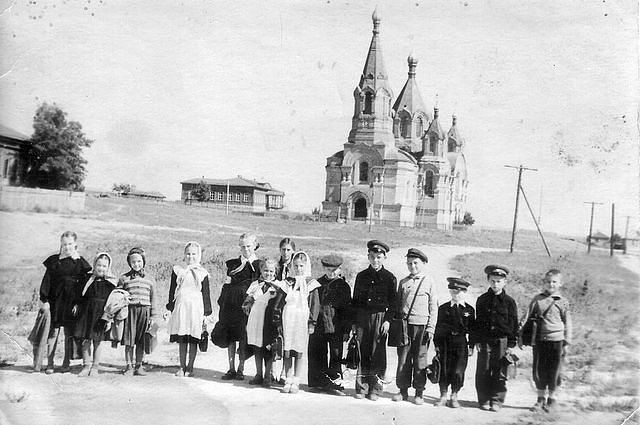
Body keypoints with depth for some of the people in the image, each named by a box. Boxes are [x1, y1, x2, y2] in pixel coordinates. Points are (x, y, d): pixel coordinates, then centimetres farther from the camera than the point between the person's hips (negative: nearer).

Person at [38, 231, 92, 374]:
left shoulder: (80, 262, 4)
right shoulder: (53, 260, 4)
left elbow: (84, 283, 4)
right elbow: (47, 280, 2)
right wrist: (44, 300, -7)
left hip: (72, 301, 0)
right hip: (55, 300, 0)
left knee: (69, 332, 6)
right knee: (53, 331, -2)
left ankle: (67, 362, 16)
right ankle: (49, 363, 4)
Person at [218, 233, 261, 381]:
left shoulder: (259, 265, 4)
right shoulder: (233, 263, 11)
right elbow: (227, 284, 10)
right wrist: (221, 302, 5)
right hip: (230, 303, 3)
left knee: (243, 337, -1)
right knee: (230, 336, 4)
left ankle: (241, 369, 8)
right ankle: (231, 369, 11)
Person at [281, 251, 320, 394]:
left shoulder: (311, 284, 1)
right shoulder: (288, 282, 9)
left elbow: (315, 304, 0)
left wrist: (312, 322, -6)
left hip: (303, 321, -2)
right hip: (288, 320, 2)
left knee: (299, 352, 1)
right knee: (287, 352, 3)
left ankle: (296, 382, 9)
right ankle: (288, 381, 11)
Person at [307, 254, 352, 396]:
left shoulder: (343, 286, 2)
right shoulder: (318, 283, 9)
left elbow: (347, 309, 3)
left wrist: (346, 330, -1)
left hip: (336, 327, -3)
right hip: (319, 326, 3)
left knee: (336, 355, 0)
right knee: (317, 355, 7)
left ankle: (335, 382, 9)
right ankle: (320, 382, 18)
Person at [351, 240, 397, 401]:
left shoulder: (390, 278, 3)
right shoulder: (361, 276, 11)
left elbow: (393, 302, 2)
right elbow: (355, 301, 14)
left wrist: (388, 320, -9)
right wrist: (353, 322, 9)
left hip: (380, 318, -2)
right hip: (362, 318, 2)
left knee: (378, 354, -1)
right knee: (363, 354, 4)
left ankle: (375, 390, 6)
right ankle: (361, 388, 12)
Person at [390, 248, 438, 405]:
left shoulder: (428, 283, 4)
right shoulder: (403, 283, 13)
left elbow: (433, 308, 3)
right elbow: (397, 305, 17)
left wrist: (431, 328, -4)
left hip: (421, 325, -3)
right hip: (404, 325, 3)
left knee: (420, 359, 1)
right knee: (403, 359, 4)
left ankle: (419, 393, 10)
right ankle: (403, 391, 13)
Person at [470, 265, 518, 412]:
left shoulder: (509, 301, 2)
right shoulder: (482, 300, 8)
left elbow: (514, 324, 4)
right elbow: (477, 322, 10)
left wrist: (511, 344, -1)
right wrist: (476, 341, 3)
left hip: (502, 343, -1)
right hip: (484, 342, 2)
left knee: (500, 374, 2)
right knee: (483, 373, 3)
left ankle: (496, 401, 10)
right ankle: (484, 400, 13)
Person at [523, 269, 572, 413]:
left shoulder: (562, 302, 2)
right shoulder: (537, 299, 6)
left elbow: (567, 323, 5)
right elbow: (529, 317, 9)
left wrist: (566, 343, 2)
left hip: (556, 340, -2)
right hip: (539, 340, 2)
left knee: (553, 371, 4)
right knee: (538, 370, 5)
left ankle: (552, 399, 20)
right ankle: (540, 398, 19)